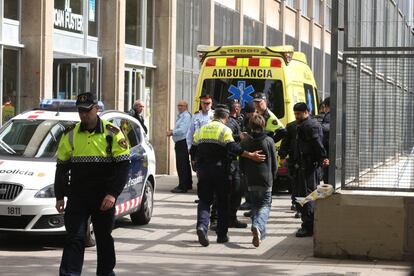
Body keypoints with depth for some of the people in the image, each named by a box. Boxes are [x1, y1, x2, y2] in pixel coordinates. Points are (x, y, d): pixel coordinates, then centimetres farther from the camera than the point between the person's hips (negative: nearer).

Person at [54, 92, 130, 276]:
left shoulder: (112, 133, -4)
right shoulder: (71, 134, 4)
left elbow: (123, 166, -6)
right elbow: (62, 167, 11)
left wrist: (112, 194, -16)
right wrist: (59, 196, 5)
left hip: (104, 197, -1)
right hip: (77, 196, 1)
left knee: (104, 238, 11)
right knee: (74, 237, -6)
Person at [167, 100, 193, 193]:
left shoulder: (186, 116, -13)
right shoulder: (180, 116, 17)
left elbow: (182, 130, -21)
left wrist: (172, 132, -11)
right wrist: (172, 131, 8)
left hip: (183, 143, -11)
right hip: (179, 143, 11)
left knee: (181, 165, -11)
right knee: (185, 165, 17)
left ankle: (182, 186, -10)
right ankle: (188, 184, 27)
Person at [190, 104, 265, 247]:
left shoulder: (201, 130, 12)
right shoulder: (225, 130, -4)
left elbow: (193, 151, 13)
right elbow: (233, 148, -19)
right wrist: (251, 155, -21)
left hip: (203, 170, 4)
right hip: (219, 170, -3)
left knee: (204, 200, 5)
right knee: (222, 202, 8)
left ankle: (202, 225, -21)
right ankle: (222, 235, 10)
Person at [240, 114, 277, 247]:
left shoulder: (245, 142, 0)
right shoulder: (269, 141, -4)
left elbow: (241, 165, 6)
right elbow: (274, 164, 1)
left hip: (251, 181, 2)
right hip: (266, 180, -2)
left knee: (255, 206, 15)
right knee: (265, 205, 3)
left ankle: (259, 234, 11)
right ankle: (258, 226, -23)